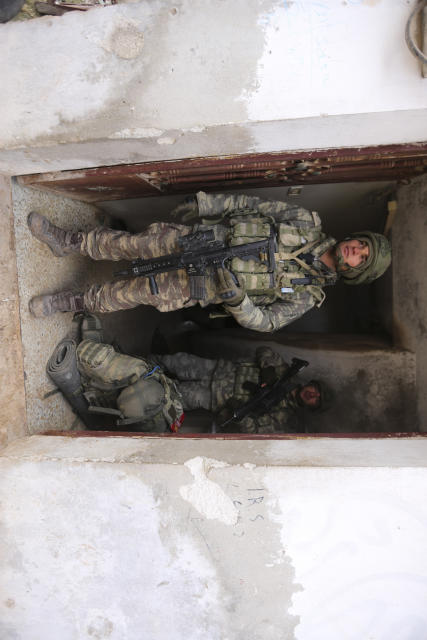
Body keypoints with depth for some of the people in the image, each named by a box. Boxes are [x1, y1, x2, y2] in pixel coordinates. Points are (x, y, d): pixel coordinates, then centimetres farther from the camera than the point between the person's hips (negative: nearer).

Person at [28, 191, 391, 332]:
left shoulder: (306, 295, -5)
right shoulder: (309, 223, 1)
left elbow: (265, 322, -10)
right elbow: (257, 205, 2)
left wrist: (235, 298, -30)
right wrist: (209, 204, -8)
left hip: (207, 285, -2)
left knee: (142, 292, -9)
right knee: (134, 244, -7)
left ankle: (73, 302, 12)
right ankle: (69, 242, 14)